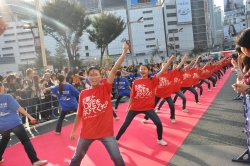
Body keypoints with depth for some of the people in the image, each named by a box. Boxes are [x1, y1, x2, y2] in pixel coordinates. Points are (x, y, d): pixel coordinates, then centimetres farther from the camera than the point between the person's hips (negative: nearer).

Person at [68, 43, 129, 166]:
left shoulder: (105, 88, -6)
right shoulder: (83, 94, 1)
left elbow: (114, 70, -16)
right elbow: (79, 114, 9)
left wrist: (124, 52, -23)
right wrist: (73, 131, 13)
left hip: (106, 131, -2)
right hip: (87, 132, 3)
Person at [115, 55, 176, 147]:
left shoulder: (152, 80, -6)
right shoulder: (136, 82, -2)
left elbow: (162, 71, -17)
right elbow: (132, 96, 5)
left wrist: (170, 60, -25)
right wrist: (128, 107, 9)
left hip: (148, 107, -1)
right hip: (135, 107, 1)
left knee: (158, 123, -10)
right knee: (125, 124, 8)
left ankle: (159, 139, 18)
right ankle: (116, 139, 29)